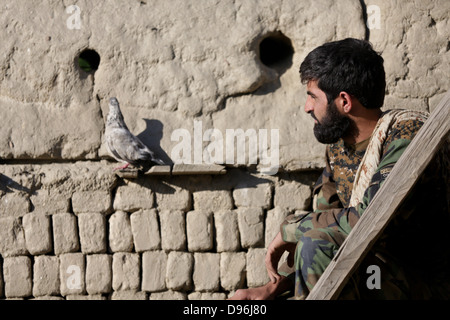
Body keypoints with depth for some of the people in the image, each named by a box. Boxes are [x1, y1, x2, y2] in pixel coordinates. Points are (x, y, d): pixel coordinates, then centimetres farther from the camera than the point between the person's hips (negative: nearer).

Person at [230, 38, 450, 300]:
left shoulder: (409, 134, -18)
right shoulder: (340, 146, 9)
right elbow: (322, 225, 12)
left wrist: (291, 227, -15)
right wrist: (273, 287, -1)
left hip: (426, 285, -8)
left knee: (317, 246, -28)